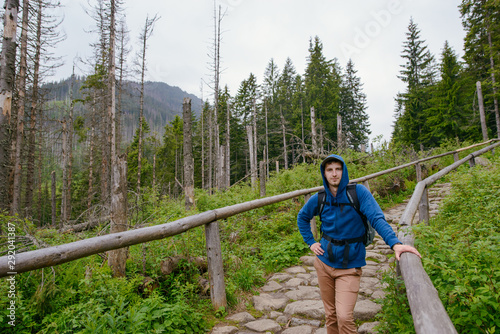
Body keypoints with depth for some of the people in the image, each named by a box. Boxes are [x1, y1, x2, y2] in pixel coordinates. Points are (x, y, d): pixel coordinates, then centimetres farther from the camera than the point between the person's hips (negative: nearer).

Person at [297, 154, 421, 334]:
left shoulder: (358, 192, -12)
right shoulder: (318, 199, -2)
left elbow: (377, 218, -22)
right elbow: (302, 217, 15)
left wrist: (395, 243, -37)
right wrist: (310, 242, 7)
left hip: (349, 266, -3)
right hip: (324, 261, 3)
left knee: (344, 317, -13)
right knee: (330, 315, 15)